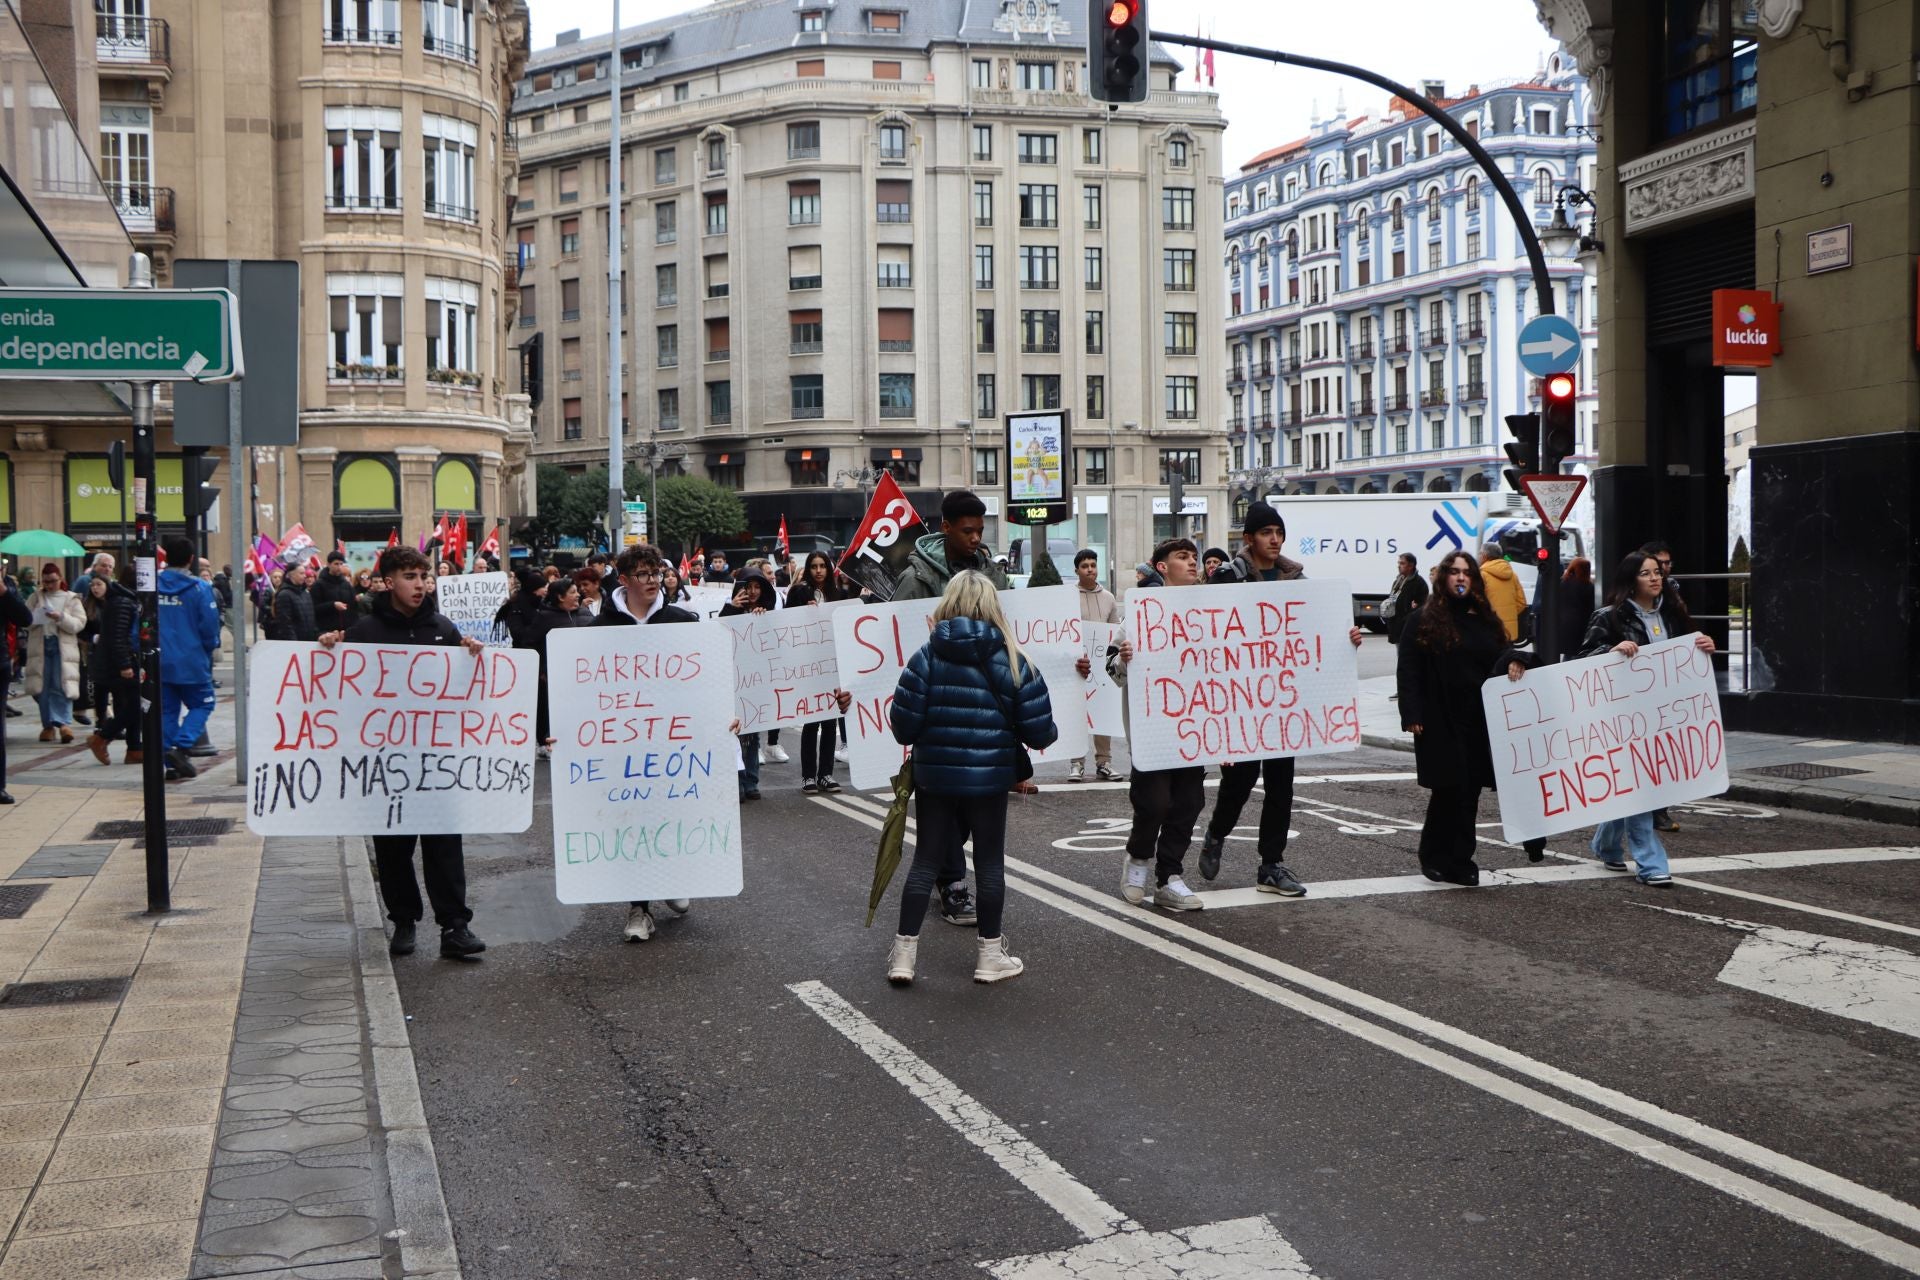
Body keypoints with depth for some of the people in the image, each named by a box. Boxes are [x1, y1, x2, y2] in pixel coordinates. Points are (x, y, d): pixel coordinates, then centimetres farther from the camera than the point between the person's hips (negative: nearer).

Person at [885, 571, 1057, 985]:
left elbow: (903, 724, -9)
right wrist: (1045, 734, 16)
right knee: (990, 862, 11)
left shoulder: (927, 655, -7)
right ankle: (990, 955, 19)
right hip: (989, 776, -1)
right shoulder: (1011, 659, -6)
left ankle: (904, 952, 11)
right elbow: (1038, 729, -7)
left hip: (933, 775, 1)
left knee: (926, 860, 10)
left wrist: (919, 739, 12)